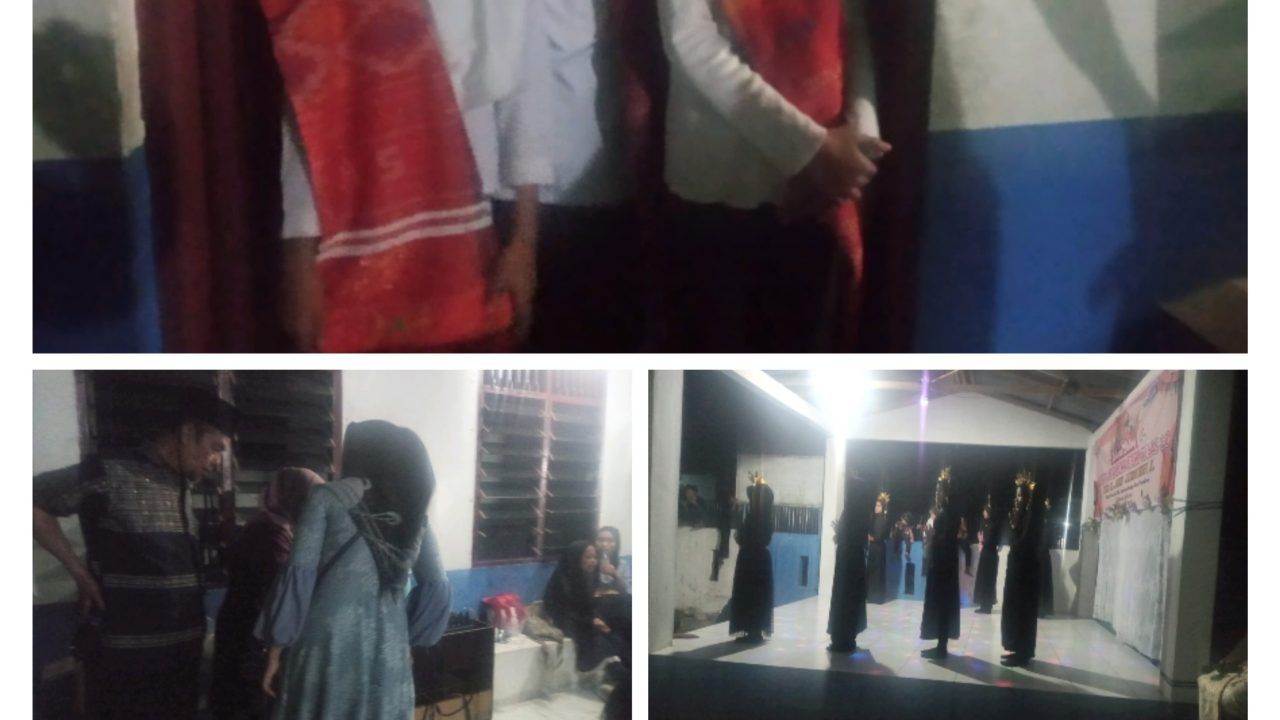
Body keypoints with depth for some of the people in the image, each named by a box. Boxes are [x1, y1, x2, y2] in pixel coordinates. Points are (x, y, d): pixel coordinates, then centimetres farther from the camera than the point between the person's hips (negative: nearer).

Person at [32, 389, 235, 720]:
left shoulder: (183, 488, 12)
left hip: (182, 656, 7)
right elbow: (33, 501, -4)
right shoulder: (108, 476, -10)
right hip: (126, 661, -7)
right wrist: (79, 571, -8)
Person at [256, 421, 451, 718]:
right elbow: (437, 588, 10)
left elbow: (299, 574, -8)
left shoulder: (328, 498, -2)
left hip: (328, 647, -3)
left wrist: (276, 649, -3)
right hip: (388, 657, 3)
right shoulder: (413, 513, 9)